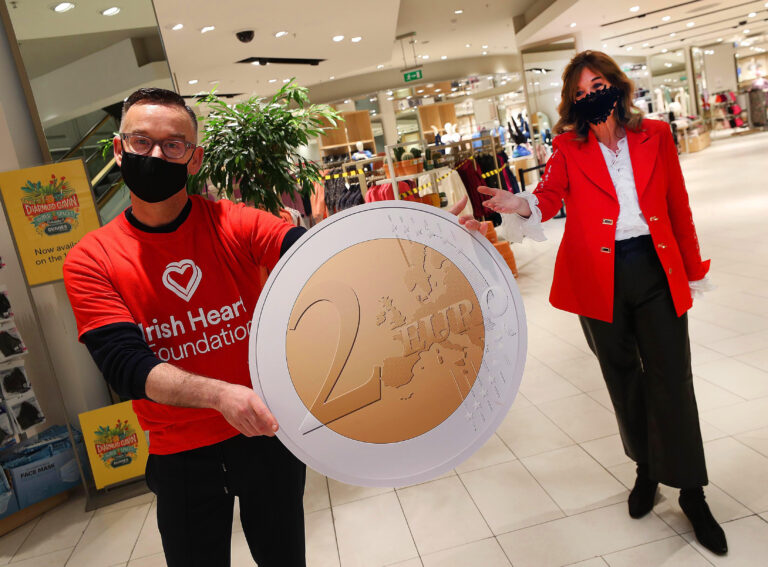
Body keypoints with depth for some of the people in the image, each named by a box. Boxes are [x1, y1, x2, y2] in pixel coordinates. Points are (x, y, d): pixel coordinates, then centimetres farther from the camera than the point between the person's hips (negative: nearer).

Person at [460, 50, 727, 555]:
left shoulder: (656, 135, 5)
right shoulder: (569, 147, 2)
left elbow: (678, 208, 7)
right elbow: (550, 196, -11)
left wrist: (693, 270, 9)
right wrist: (521, 205, -35)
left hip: (657, 271, 0)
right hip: (600, 278, 0)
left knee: (672, 381, 2)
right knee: (623, 378, 13)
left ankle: (692, 492, 19)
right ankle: (646, 469, 35)